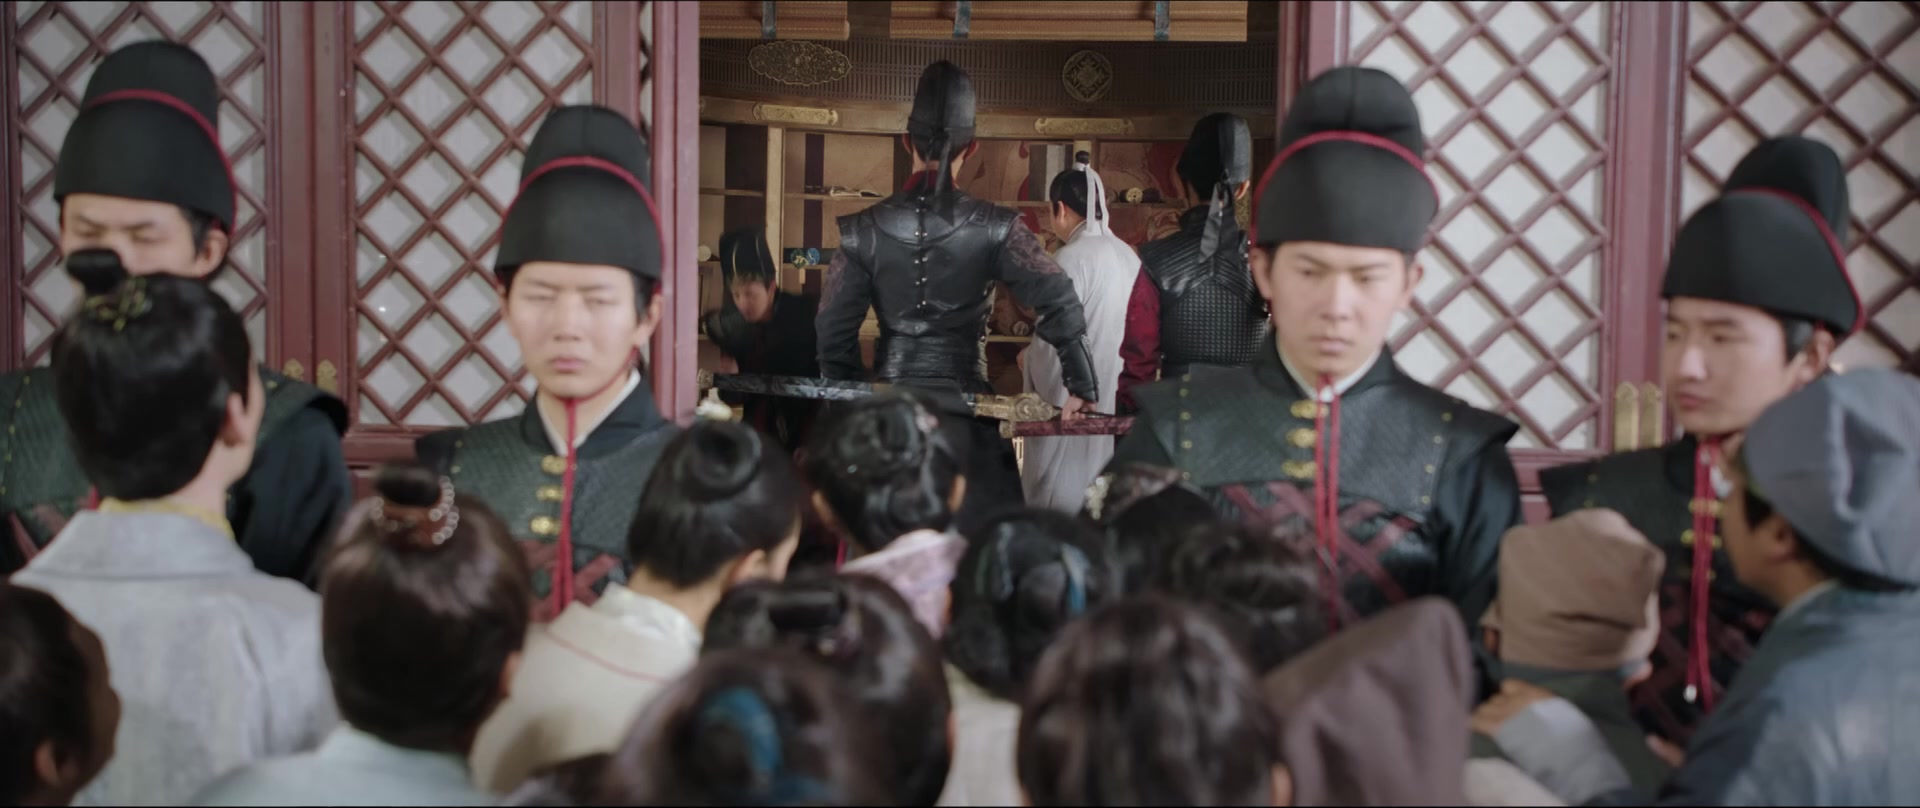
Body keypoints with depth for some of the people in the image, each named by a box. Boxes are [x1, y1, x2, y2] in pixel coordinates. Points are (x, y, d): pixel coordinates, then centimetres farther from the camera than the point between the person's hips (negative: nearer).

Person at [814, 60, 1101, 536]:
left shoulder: (863, 230, -2)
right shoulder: (995, 228, -7)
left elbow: (833, 332, 1)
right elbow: (1059, 304, -10)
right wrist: (1081, 388, 0)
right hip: (964, 405, -2)